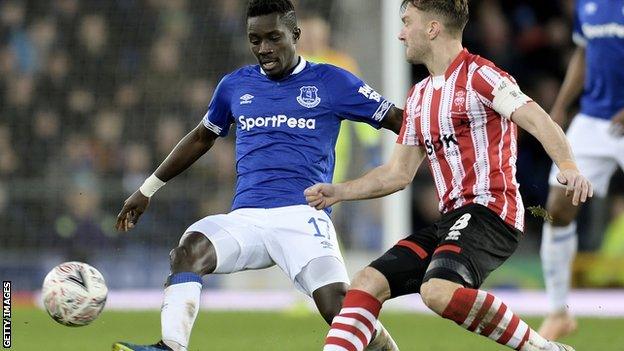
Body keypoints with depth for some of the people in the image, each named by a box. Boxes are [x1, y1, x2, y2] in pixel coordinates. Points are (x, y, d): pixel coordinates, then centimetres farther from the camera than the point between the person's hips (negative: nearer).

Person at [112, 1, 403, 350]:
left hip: (302, 216, -3)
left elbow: (397, 120, 11)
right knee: (189, 251, -28)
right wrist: (147, 190, 35)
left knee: (339, 307, -24)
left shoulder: (331, 83, 6)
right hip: (245, 217, 3)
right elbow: (201, 138, 32)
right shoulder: (235, 85, 17)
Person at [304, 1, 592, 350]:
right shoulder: (418, 96, 20)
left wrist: (568, 167, -35)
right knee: (367, 283, -2)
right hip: (451, 218, 9)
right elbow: (399, 172, 28)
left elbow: (539, 122, -17)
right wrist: (338, 191, 25)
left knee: (438, 290, -32)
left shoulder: (478, 75, -6)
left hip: (489, 210, -9)